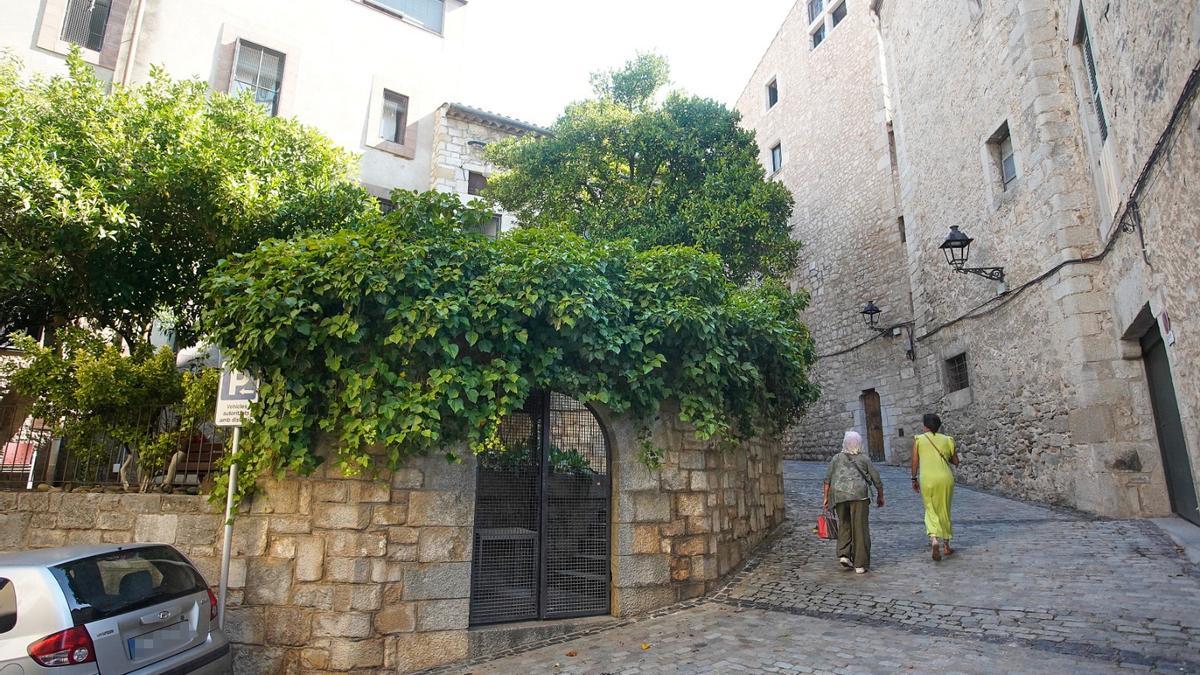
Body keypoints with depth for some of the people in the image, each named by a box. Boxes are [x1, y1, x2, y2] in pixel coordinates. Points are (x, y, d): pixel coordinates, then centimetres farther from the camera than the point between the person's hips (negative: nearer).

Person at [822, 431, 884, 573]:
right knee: (860, 528, 2)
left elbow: (828, 479, 8)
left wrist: (825, 497, 10)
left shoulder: (836, 458, 15)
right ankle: (860, 564, 3)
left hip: (839, 495, 2)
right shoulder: (864, 459, 12)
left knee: (844, 525, 18)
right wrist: (880, 496, 26)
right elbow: (877, 480, 12)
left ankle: (843, 554, 3)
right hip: (858, 494, -2)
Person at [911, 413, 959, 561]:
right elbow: (956, 461, 11)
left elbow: (915, 462, 0)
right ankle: (946, 546, 24)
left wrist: (914, 479, 10)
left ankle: (934, 540, -15)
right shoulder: (947, 440, 5)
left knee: (931, 511, 9)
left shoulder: (918, 439, 0)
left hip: (927, 479, -2)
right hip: (945, 478, 2)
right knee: (944, 511, 16)